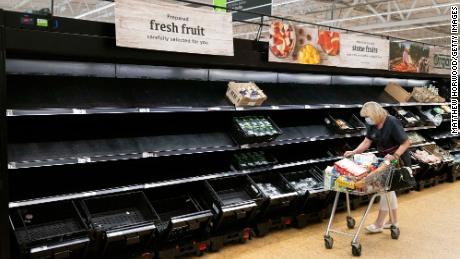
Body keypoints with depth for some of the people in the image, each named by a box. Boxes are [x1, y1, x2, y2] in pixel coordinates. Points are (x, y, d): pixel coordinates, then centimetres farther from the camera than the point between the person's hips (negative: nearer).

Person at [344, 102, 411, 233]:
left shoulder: (392, 123, -25)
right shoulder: (373, 125, -3)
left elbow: (406, 142, -24)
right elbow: (366, 142, -3)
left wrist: (395, 156, -34)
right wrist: (354, 152, -16)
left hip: (398, 160, -8)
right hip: (386, 159, 8)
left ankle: (378, 224, 3)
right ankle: (393, 221, 30)